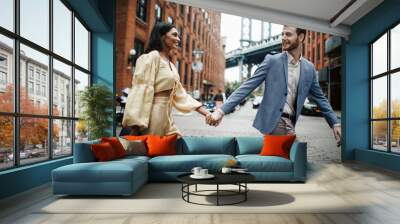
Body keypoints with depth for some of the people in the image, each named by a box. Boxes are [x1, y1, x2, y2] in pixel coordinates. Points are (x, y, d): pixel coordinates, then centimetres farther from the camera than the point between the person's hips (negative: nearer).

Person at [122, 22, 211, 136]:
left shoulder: (171, 65, 18)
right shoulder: (152, 57, -8)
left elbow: (181, 94, 18)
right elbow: (141, 90, -17)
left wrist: (206, 112, 12)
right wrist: (135, 127, -23)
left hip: (166, 117, 9)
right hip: (152, 115, -9)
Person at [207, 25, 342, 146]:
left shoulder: (309, 68, 11)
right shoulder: (272, 61, -2)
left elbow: (320, 98, 18)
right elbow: (248, 86, -7)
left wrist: (335, 123, 13)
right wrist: (222, 110, -16)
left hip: (289, 123, 5)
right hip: (272, 122, -5)